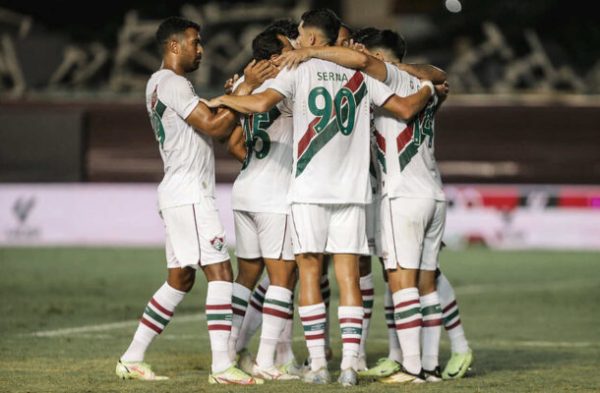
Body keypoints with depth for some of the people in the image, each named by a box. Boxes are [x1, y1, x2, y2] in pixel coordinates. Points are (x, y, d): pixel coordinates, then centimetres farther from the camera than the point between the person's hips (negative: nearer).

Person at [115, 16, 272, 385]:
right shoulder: (172, 83, -11)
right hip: (189, 192, -10)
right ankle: (222, 365, -16)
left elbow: (213, 126, 22)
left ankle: (132, 358, 15)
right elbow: (214, 127, -18)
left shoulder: (159, 84, 20)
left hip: (179, 193, 10)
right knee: (220, 271, -12)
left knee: (180, 279, 14)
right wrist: (246, 89, -14)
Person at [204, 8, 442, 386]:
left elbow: (260, 104, -13)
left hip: (310, 188, -3)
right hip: (352, 188, 3)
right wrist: (429, 89, 29)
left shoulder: (300, 70, 0)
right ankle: (350, 364, -6)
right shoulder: (359, 75, 10)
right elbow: (405, 108, 8)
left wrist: (224, 99, 5)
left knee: (310, 271, 3)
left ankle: (318, 363, -1)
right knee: (348, 274, 2)